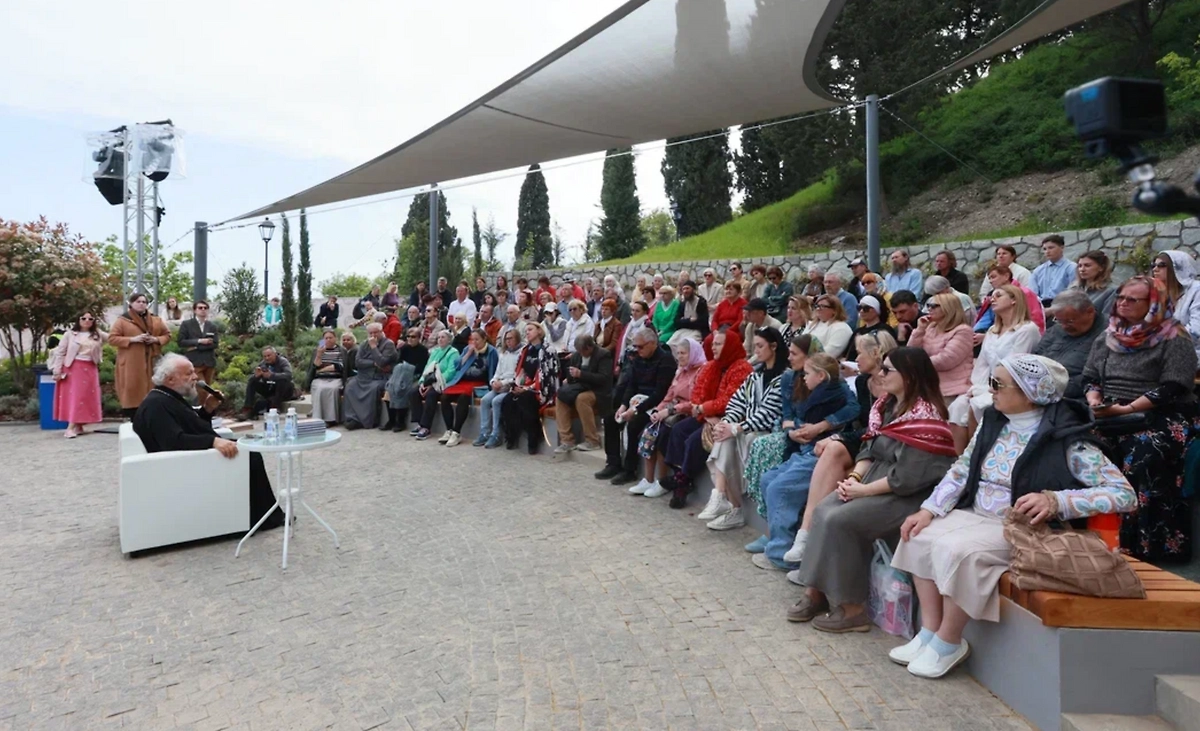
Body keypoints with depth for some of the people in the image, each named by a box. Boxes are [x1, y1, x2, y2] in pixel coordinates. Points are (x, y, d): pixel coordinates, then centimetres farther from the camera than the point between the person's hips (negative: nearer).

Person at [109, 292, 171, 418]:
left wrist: (156, 339, -6)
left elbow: (167, 335, 15)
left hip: (151, 364, 3)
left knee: (151, 391, 1)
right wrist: (132, 339, -15)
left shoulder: (156, 320, 11)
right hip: (131, 365, -3)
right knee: (132, 392, -6)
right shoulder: (122, 320, 1)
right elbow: (112, 339, -3)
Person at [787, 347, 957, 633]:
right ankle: (816, 593, -3)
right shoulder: (886, 405, 10)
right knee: (823, 511, -8)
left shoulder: (924, 417, -19)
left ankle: (852, 609, -7)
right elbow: (869, 449, 12)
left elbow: (907, 477, -24)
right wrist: (854, 477, -7)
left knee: (840, 520, -21)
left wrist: (864, 490, -18)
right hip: (876, 481, 9)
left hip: (909, 495, -9)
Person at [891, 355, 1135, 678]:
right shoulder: (993, 420, 4)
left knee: (959, 551, -29)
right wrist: (928, 510, -5)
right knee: (920, 537, -11)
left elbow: (1124, 494, -19)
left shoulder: (1067, 439, -16)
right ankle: (930, 632, -2)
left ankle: (949, 642, -8)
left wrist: (1055, 501, -33)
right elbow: (961, 472, 7)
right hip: (976, 515, 7)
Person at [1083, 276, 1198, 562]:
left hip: (1160, 417, -4)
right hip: (1109, 417, 5)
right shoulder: (1107, 338, 16)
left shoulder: (1174, 340, -1)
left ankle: (1140, 544, -23)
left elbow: (1172, 388, -11)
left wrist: (1127, 409, -20)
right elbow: (1089, 377, 15)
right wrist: (1095, 402, -6)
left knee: (1142, 455, -32)